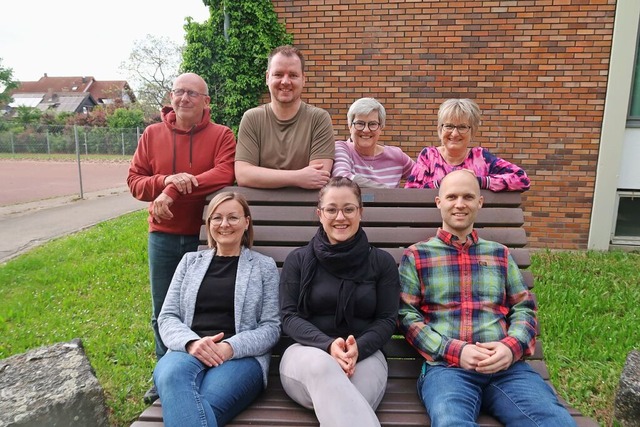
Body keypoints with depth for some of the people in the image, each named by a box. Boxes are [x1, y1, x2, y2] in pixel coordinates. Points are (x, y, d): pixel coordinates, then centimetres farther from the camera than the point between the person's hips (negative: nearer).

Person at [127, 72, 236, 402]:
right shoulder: (152, 134, 6)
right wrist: (166, 181, -20)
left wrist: (174, 192, -23)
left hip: (205, 236, -3)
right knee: (162, 312, 14)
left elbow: (224, 175, -20)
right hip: (162, 236, 3)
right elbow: (134, 181, 1)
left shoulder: (221, 135, -3)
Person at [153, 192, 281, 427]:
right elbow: (167, 316, 13)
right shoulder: (190, 260, 19)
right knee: (171, 377, -35)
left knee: (207, 403, -36)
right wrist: (191, 342, -11)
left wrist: (231, 347, -15)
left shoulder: (264, 266, 12)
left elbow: (271, 327, 5)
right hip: (189, 350, 3)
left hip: (242, 356, -2)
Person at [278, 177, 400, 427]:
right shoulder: (298, 260, 8)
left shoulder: (382, 262, 9)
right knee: (320, 363, -38)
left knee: (343, 405, -38)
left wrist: (358, 349, -17)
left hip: (364, 356, -1)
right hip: (307, 352, 1)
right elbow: (289, 317, 1)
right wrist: (328, 345, -18)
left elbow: (387, 320, 5)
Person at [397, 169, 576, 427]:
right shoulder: (416, 256, 9)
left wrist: (511, 347, -6)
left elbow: (524, 309, 16)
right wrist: (455, 351, -11)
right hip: (445, 365, -3)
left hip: (506, 365, 4)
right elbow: (406, 315, 2)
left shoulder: (500, 253, 20)